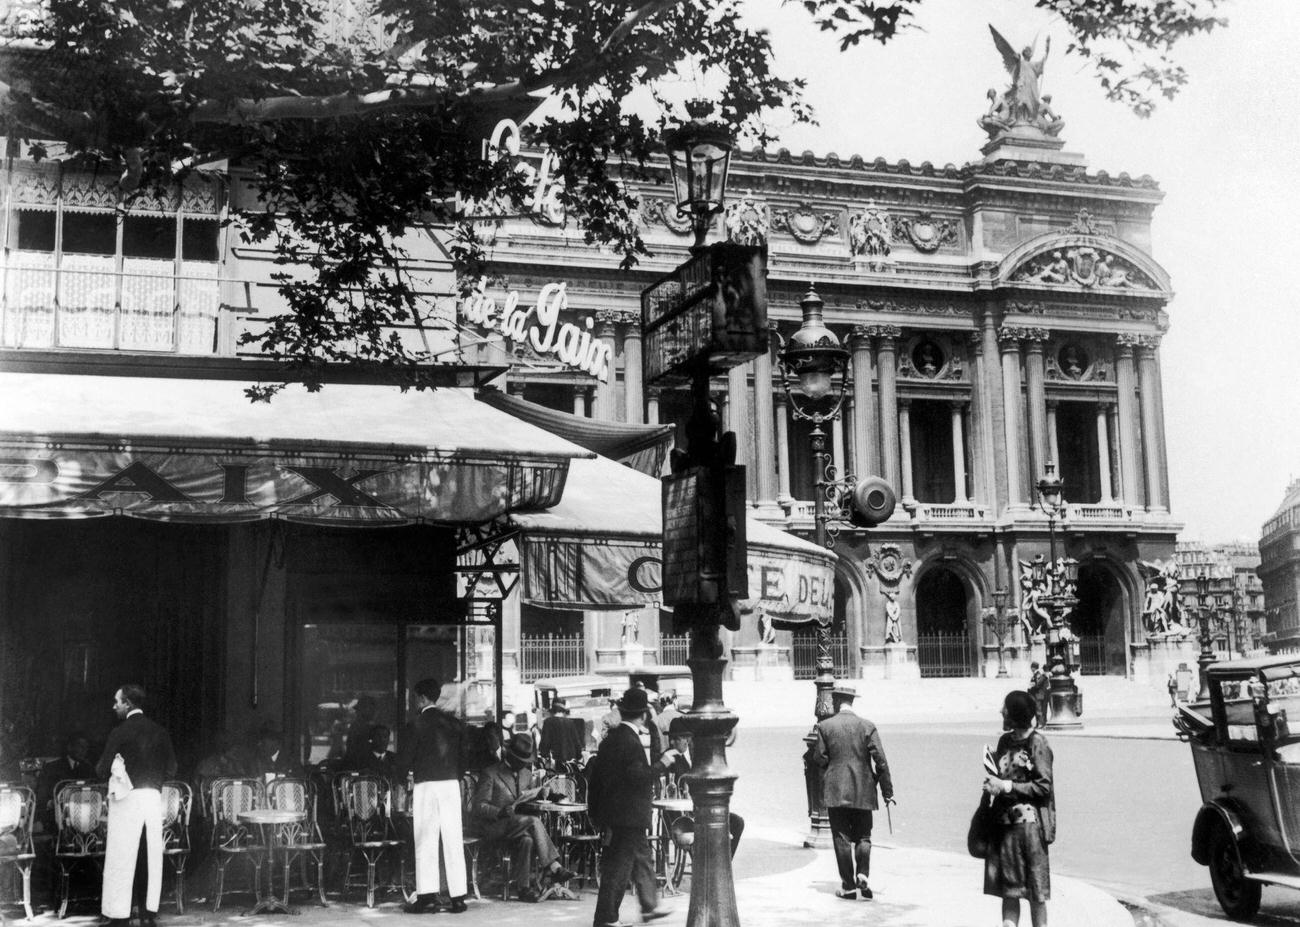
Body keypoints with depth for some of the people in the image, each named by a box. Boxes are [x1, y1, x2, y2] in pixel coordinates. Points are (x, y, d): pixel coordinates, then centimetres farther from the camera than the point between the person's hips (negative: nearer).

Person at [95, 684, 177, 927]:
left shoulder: (120, 732, -7)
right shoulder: (159, 731, 8)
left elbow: (102, 770, -6)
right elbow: (171, 769, 9)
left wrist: (115, 770, 14)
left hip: (127, 798, -4)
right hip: (154, 797, 4)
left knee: (121, 859, 1)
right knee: (153, 856, 8)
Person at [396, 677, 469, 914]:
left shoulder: (419, 723, -6)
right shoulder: (455, 723, 9)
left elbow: (405, 757, -3)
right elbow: (463, 756, 12)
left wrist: (406, 771, 17)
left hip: (426, 785, -4)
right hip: (452, 784, 4)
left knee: (426, 841, 0)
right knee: (453, 841, 4)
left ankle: (427, 893, -5)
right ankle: (458, 897, 4)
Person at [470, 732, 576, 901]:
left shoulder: (526, 774, 13)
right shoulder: (491, 774, -9)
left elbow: (532, 792, 28)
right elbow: (479, 806, -13)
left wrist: (547, 795, 6)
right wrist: (499, 812, -32)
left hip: (514, 824, 6)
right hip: (492, 826, -6)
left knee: (527, 840, -30)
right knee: (534, 821, -29)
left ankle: (523, 887, -26)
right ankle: (553, 867, -28)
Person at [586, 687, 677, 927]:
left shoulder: (610, 738, 6)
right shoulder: (631, 743, -21)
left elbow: (595, 772, 10)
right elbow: (640, 779, -25)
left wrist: (595, 809, 17)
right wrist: (662, 763, -14)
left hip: (610, 813, 9)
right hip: (629, 815, -9)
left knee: (642, 858, 21)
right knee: (619, 867, -2)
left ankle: (649, 906, 33)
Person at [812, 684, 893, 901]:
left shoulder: (824, 726, -3)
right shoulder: (867, 726, -1)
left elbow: (819, 759, -4)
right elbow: (880, 761, -5)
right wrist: (887, 791, 1)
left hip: (835, 791, -1)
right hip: (863, 791, 1)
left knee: (842, 838, 4)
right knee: (863, 836, 12)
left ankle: (848, 885, 5)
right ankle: (862, 875, -7)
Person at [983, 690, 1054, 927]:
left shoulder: (1037, 743, -9)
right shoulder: (1005, 741, 11)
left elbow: (1044, 786, -12)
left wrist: (1006, 787, -14)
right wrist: (992, 784, 4)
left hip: (1029, 824, -7)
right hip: (1004, 822, 7)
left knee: (1035, 890, 2)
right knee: (1008, 889, 9)